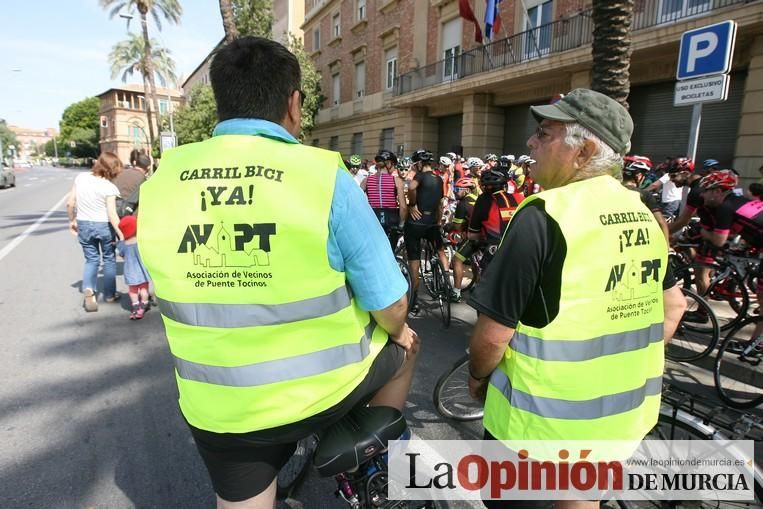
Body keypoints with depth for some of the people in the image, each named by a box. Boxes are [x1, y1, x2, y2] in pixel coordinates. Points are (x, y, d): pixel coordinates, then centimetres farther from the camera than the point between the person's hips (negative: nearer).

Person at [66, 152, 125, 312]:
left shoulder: (81, 177, -4)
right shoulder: (109, 187, -17)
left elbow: (70, 203, 1)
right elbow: (112, 215, -23)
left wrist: (72, 220, 15)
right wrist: (121, 234, -21)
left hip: (84, 225, 4)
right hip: (104, 226, -3)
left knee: (91, 260, 16)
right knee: (109, 259, 15)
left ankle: (88, 289, -7)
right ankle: (109, 294, 23)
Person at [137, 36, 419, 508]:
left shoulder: (161, 181, -6)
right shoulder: (324, 176, -20)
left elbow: (176, 293, 6)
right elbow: (390, 305, -15)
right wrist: (398, 332, 9)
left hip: (216, 405, 4)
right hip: (324, 389, -3)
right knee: (405, 346, 25)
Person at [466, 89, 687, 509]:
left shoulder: (543, 215, -25)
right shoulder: (642, 214, 0)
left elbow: (493, 332, -23)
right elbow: (674, 305, 11)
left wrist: (477, 375, -4)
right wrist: (627, 369, 19)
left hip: (544, 418, -6)